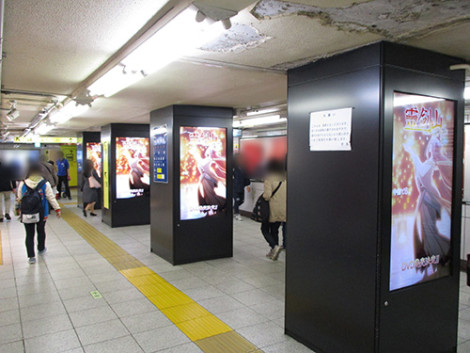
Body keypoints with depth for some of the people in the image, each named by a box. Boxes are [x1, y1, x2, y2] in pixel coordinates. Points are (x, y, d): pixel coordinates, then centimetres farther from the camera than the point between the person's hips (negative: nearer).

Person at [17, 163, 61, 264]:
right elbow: (51, 198, -8)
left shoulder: (22, 184, -6)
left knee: (29, 234, 6)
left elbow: (19, 199, 4)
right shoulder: (45, 184, -11)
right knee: (41, 231, 20)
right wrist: (57, 209, 1)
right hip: (41, 214, 0)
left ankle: (31, 256, 5)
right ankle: (41, 249, 39)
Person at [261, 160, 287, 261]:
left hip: (272, 210, -5)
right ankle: (273, 252, 20)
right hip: (283, 211, 6)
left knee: (265, 229, 9)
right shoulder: (285, 180, 3)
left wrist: (263, 196, 0)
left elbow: (267, 195, -21)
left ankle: (275, 246, -11)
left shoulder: (269, 179, -13)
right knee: (275, 230, 18)